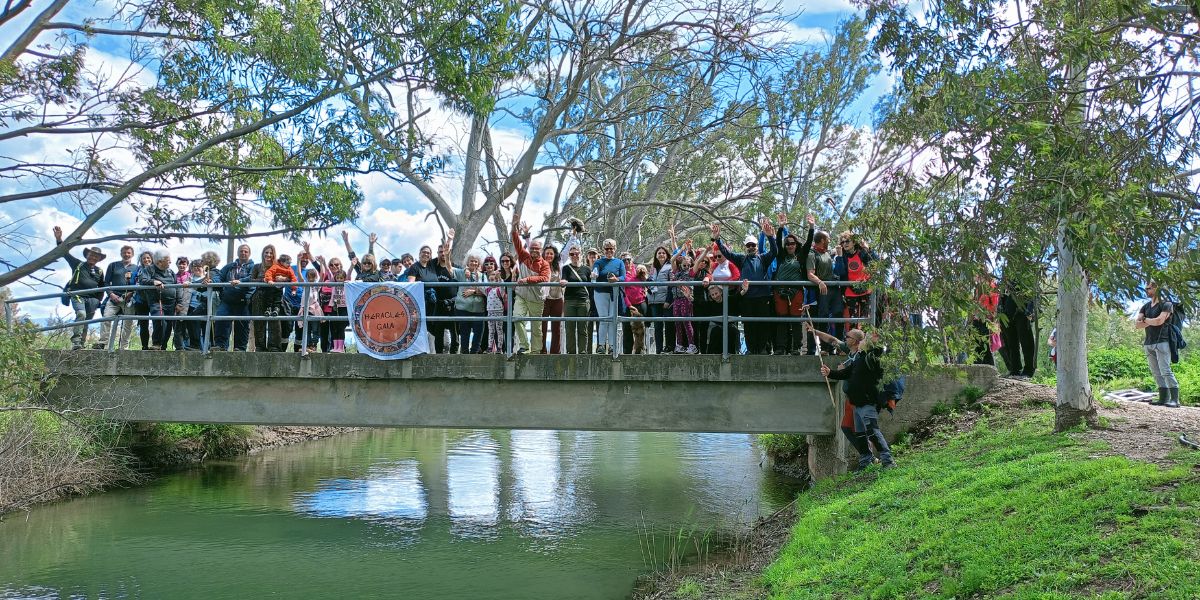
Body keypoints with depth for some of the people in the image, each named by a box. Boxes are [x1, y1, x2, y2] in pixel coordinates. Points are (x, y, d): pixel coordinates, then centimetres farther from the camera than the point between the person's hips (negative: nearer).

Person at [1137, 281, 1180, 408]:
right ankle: (1164, 398, 8)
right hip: (1148, 343, 7)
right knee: (1156, 373, 6)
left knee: (1165, 371, -12)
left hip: (1161, 342, -7)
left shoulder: (1166, 304, -3)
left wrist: (1145, 320, 0)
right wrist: (1152, 322, -8)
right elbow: (1137, 325, 7)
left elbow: (1159, 321, -17)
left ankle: (1175, 399, -12)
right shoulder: (1145, 306, 16)